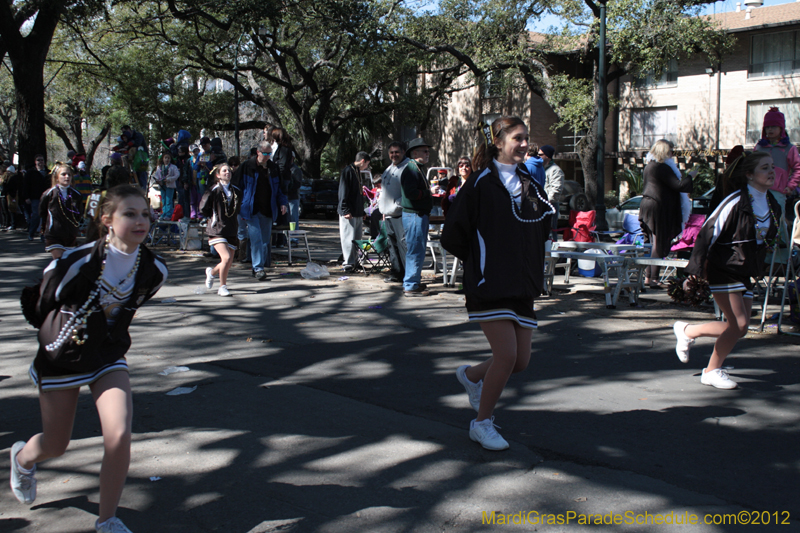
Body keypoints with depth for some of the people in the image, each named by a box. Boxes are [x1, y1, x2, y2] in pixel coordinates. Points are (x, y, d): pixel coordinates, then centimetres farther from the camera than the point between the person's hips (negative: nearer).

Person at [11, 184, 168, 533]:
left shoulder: (154, 270, -15)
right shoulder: (75, 263, -28)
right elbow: (37, 309, -9)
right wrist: (52, 339, 5)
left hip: (109, 359, 3)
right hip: (61, 360, -2)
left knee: (119, 436, -15)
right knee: (56, 446, 14)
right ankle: (22, 457, 54)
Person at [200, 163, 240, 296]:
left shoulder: (236, 191, 8)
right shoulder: (214, 191, -6)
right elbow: (203, 208, -1)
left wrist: (234, 219, 12)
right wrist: (214, 218, 6)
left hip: (232, 231, 5)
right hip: (217, 230, -5)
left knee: (229, 263, 4)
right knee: (226, 258, -19)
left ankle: (212, 272, 37)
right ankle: (222, 287, -1)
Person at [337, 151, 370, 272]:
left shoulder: (357, 172, 19)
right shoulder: (347, 171, -10)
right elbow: (343, 192, -15)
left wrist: (362, 212, 22)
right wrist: (345, 210, -20)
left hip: (357, 212, 9)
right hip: (349, 213, -9)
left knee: (357, 237, 10)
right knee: (348, 237, -6)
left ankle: (354, 261, 17)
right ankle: (348, 263, -4)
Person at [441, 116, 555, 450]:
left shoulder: (529, 185, 12)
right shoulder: (481, 182, -6)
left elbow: (542, 228, 26)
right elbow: (453, 235, -6)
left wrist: (530, 265, 13)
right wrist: (478, 262, 3)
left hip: (522, 284, 6)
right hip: (489, 284, -6)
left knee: (521, 360, 4)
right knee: (507, 354, -14)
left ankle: (472, 376, 34)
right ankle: (482, 423, 7)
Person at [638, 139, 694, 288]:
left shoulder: (649, 167, 14)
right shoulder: (662, 168, -17)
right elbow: (678, 185, -19)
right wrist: (690, 175, -3)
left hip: (647, 205, 10)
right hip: (658, 209, -10)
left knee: (654, 244, 15)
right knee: (659, 245, -4)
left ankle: (648, 277, 17)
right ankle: (653, 279, -2)